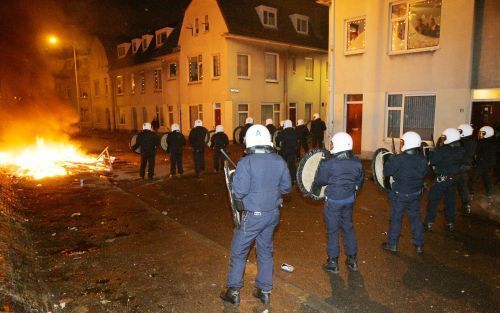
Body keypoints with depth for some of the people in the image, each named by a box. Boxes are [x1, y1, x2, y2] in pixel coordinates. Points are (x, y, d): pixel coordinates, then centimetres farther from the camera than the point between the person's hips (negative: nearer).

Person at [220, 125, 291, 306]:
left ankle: (233, 291, 24)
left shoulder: (246, 163, -20)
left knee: (239, 252, 13)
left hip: (253, 216, -5)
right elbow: (286, 187, 3)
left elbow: (239, 192, -22)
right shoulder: (279, 161, -4)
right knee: (265, 251, 19)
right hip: (272, 214, 5)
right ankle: (265, 291, 29)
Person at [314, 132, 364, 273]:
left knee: (333, 230, 8)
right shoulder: (357, 163, -4)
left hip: (333, 200, -5)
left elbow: (319, 181, -11)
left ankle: (333, 262, 18)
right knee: (348, 227, 19)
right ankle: (352, 259, 30)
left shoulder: (328, 164, -20)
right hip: (349, 199, 5)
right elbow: (360, 181, 9)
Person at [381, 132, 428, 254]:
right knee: (415, 218, 17)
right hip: (416, 194, 4)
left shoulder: (398, 159, -23)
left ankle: (392, 244, 19)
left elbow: (386, 172, -15)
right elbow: (424, 173, 8)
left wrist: (388, 162, 1)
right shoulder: (422, 159, -7)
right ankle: (419, 245, 26)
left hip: (400, 194, -4)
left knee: (396, 218, 9)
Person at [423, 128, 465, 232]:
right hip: (454, 178, 6)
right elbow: (460, 164, 11)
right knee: (450, 201, 17)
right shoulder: (461, 150, 0)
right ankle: (450, 223, 25)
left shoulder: (442, 150, -21)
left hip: (442, 178, -6)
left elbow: (432, 161, -21)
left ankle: (429, 223, 6)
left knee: (433, 200, 4)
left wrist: (430, 152, -6)